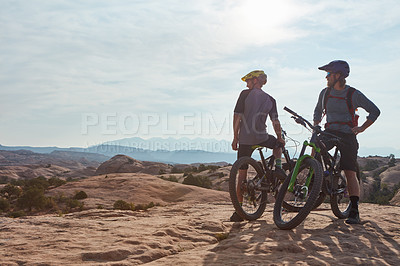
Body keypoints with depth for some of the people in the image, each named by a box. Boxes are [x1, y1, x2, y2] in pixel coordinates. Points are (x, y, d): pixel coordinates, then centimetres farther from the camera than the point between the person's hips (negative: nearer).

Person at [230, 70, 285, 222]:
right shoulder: (270, 100, 9)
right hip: (262, 138, 2)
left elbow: (237, 117, -4)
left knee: (242, 173, 5)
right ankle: (278, 167, 13)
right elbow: (275, 121, 2)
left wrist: (235, 137, 3)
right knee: (277, 144, 36)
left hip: (245, 139, -1)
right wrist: (280, 138, 15)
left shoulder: (245, 94, 1)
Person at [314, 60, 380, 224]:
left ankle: (354, 211, -5)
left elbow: (375, 111, 3)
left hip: (347, 136, -3)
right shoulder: (325, 93, 8)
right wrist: (316, 125, 7)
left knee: (350, 173, -9)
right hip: (329, 132, 4)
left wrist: (361, 128, -6)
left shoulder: (354, 94, -4)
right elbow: (318, 111, 23)